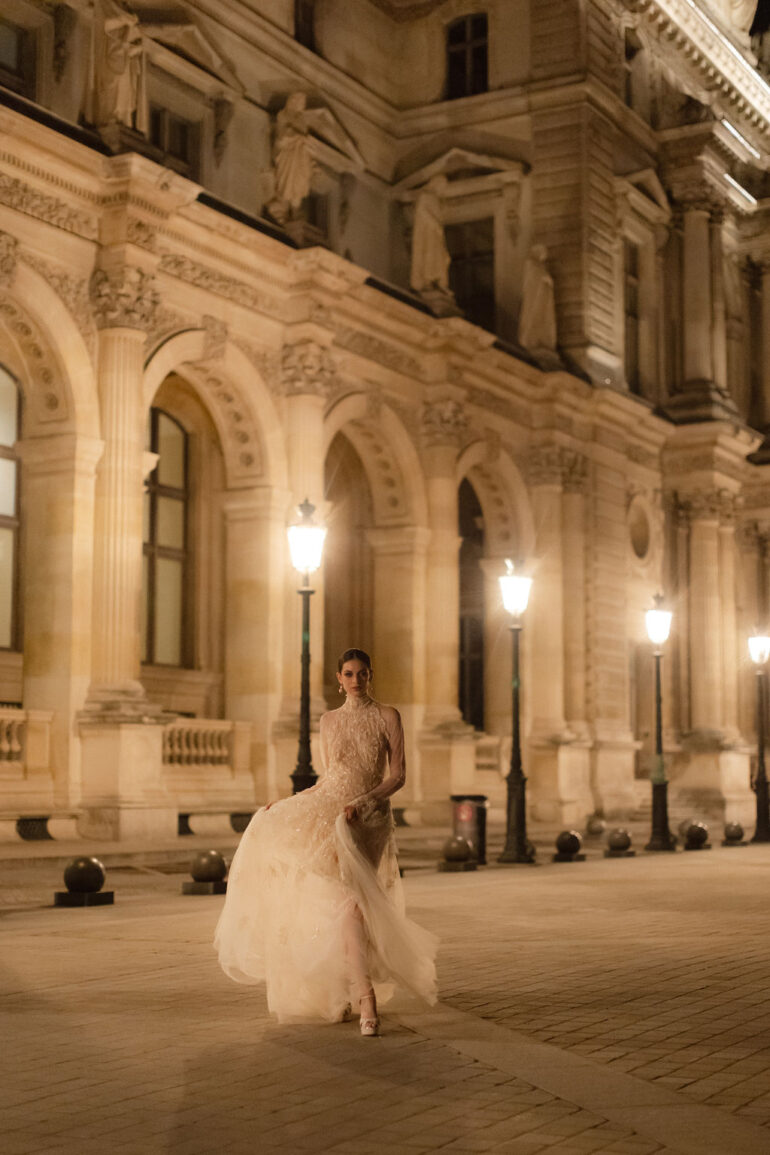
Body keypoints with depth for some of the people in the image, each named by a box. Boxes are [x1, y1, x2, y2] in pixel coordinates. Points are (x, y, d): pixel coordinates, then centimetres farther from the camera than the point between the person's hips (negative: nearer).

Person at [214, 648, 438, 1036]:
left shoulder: (387, 716, 2)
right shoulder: (329, 720, 15)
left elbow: (397, 776, -2)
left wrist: (361, 803, -15)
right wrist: (290, 800, 13)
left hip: (368, 816, -4)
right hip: (327, 808, 5)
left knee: (348, 895, -23)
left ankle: (364, 993, -21)